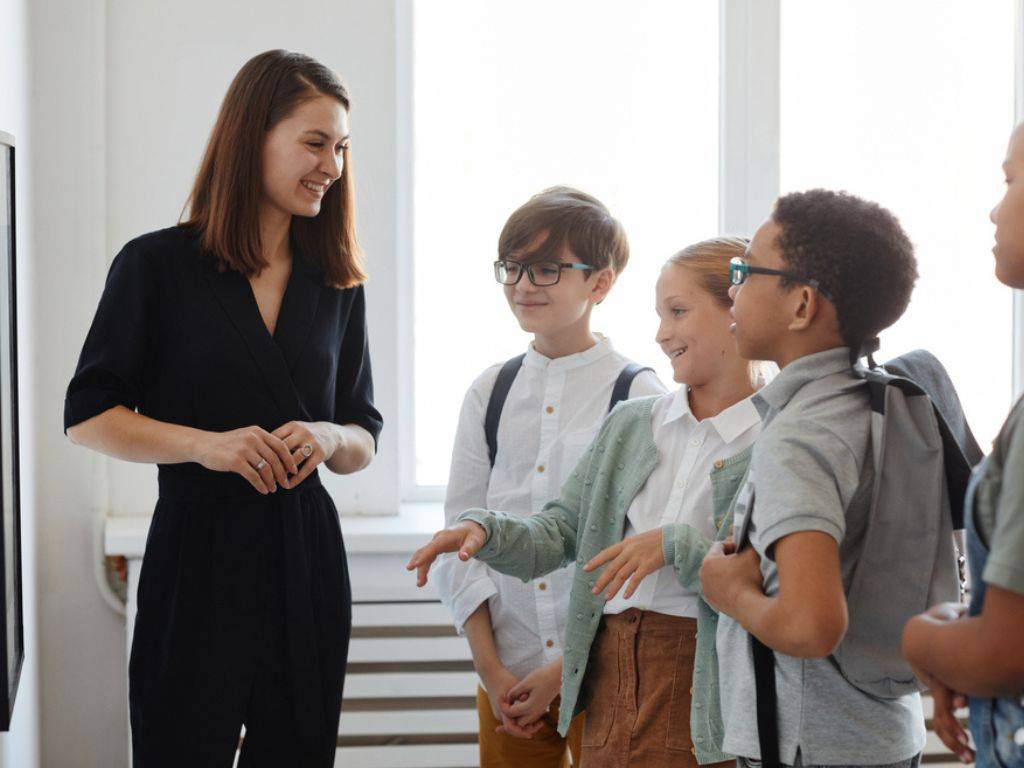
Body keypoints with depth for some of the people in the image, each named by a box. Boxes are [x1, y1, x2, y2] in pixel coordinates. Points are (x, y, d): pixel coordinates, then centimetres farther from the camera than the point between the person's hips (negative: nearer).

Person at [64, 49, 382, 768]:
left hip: (306, 553, 4)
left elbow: (365, 440, 15)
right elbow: (87, 417, -2)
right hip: (198, 553, -4)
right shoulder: (158, 265, -2)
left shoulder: (338, 286, 11)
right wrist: (204, 444, -16)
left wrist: (328, 438, -8)